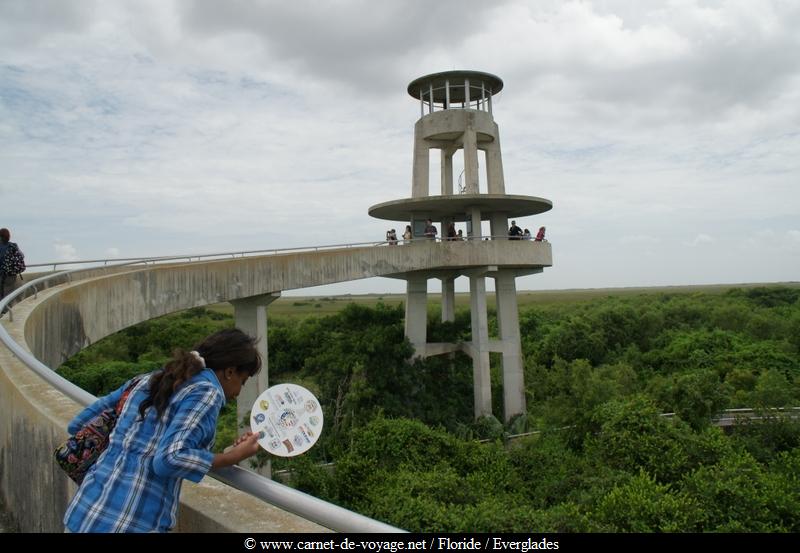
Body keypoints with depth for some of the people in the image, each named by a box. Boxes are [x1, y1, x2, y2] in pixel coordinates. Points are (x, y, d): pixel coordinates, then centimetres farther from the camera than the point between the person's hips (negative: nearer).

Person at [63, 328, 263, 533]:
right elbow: (170, 459, -21)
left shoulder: (148, 380, 12)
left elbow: (77, 425, 19)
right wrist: (233, 457, -10)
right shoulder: (206, 392, -8)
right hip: (130, 524, -7)